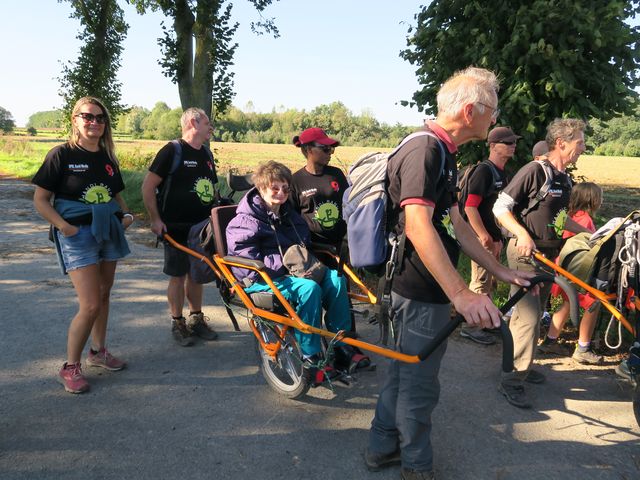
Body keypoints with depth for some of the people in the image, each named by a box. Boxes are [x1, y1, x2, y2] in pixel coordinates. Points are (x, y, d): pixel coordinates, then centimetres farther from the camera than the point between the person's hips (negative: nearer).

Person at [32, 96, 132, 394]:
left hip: (108, 232, 6)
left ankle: (98, 351, 34)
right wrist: (64, 225, -20)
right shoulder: (62, 154, -8)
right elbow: (40, 200, -7)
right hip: (77, 235, -6)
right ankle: (70, 367, 6)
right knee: (90, 305, -11)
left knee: (103, 295, 16)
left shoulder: (107, 158, 9)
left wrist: (126, 214, 0)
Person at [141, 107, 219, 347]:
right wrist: (155, 219, -13)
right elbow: (148, 187, -10)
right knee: (178, 275, 2)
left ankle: (197, 319, 25)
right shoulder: (172, 151, -9)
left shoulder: (207, 154, 13)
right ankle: (177, 324, 16)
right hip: (176, 228, -6)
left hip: (202, 227, 6)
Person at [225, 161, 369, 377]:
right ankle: (311, 357, -21)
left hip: (291, 271, 7)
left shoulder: (289, 214, 15)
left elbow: (305, 244, 26)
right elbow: (249, 264, -19)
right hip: (258, 280, -7)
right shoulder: (246, 222, -10)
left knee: (335, 277, -18)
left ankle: (342, 348, -12)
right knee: (309, 288, -33)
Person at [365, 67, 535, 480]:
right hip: (423, 291, -10)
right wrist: (462, 294, -42)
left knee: (404, 372, 22)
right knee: (419, 384, 8)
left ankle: (383, 447, 39)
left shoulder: (443, 154, 13)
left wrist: (501, 271, 16)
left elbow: (456, 225, 15)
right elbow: (417, 226, -34)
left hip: (422, 288, 10)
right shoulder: (424, 150, -20)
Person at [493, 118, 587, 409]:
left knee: (535, 314, 15)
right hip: (526, 252, -9)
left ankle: (522, 366, 29)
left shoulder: (565, 179, 12)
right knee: (528, 316, -11)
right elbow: (501, 207, -15)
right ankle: (512, 381, -2)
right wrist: (522, 233, -28)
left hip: (549, 254, 9)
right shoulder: (534, 171, -14)